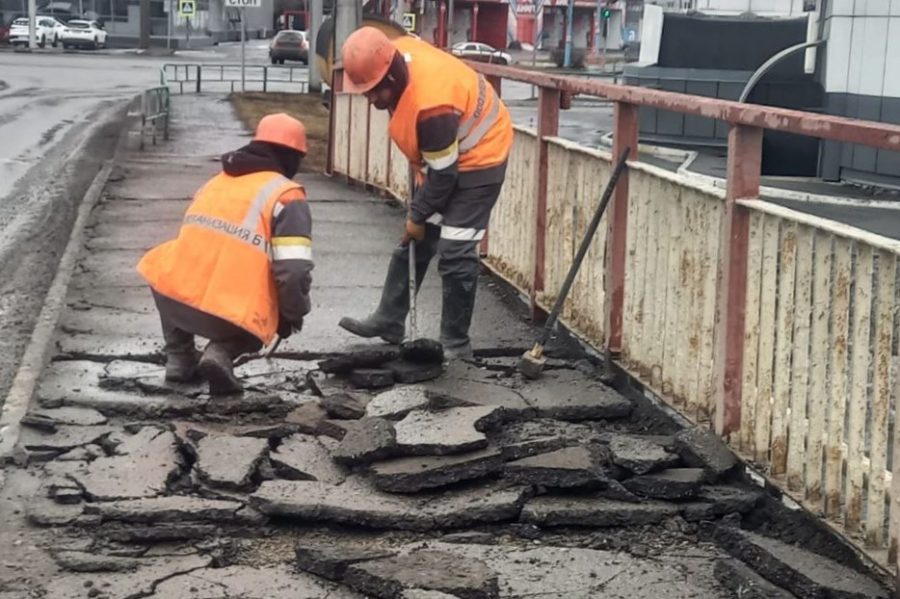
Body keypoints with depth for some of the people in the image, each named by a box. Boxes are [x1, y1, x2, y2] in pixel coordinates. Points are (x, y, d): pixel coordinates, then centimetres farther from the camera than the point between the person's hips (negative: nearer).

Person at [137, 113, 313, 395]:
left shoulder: (215, 182, 20)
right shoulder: (286, 196, 1)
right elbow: (294, 272, -9)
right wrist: (293, 316, 9)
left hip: (174, 299, 4)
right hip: (231, 316, -4)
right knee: (254, 325, 29)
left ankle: (179, 358, 22)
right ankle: (221, 352, -2)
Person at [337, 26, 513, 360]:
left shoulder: (431, 105, -38)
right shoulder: (398, 52, -13)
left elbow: (444, 173, -25)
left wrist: (418, 216, -11)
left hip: (477, 159, -9)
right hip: (441, 157, 9)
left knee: (454, 254, -10)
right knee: (413, 241, 13)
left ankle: (456, 343, 0)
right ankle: (389, 320, 23)